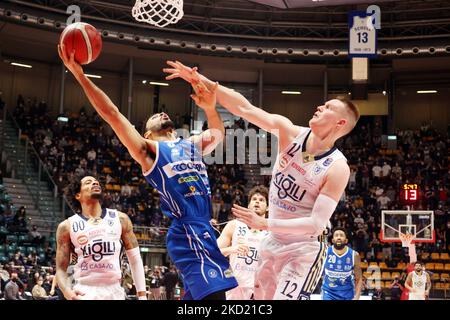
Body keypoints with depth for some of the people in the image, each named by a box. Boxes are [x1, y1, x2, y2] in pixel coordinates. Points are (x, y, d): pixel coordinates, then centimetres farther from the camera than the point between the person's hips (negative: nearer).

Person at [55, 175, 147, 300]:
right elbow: (61, 269, 3)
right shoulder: (67, 226, 2)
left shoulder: (120, 219, 6)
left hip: (115, 292, 2)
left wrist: (142, 295, 3)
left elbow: (135, 259, 9)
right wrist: (68, 292, -18)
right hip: (83, 293, -2)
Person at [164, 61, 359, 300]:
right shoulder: (290, 133, -6)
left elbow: (317, 223, -24)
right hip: (273, 243, 6)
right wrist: (203, 82, -22)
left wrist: (264, 224, -24)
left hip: (304, 250, -6)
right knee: (261, 297, 16)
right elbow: (244, 108, -13)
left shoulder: (338, 168, -20)